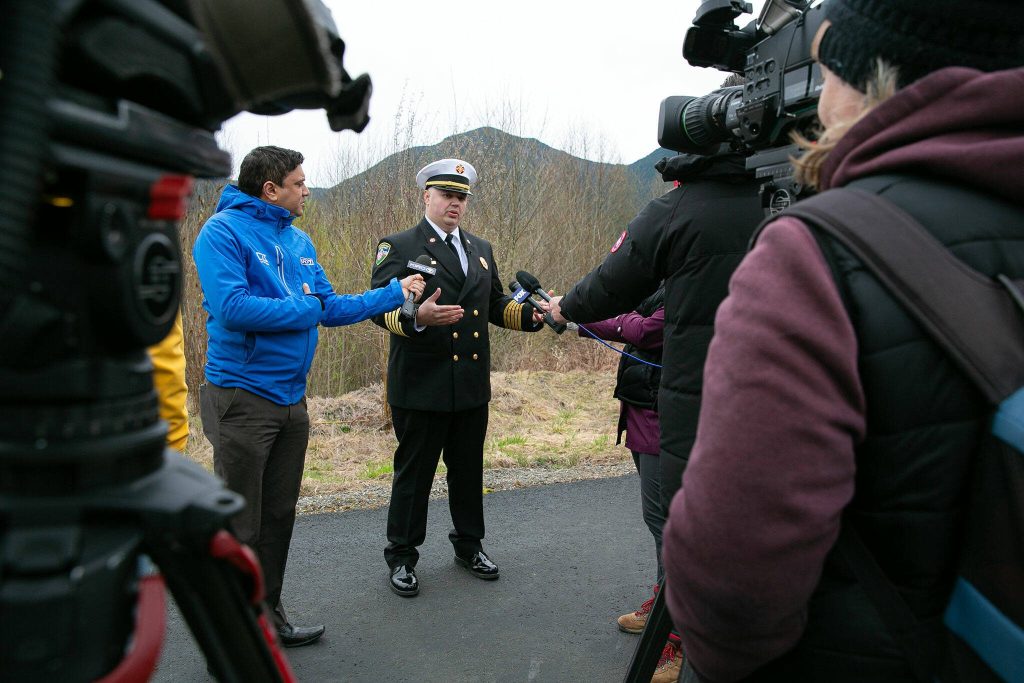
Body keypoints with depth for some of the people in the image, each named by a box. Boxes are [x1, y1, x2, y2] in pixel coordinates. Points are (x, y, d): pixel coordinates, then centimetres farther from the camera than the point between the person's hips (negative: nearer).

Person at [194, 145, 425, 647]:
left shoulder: (299, 240, 11)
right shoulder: (223, 231, -12)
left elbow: (330, 307, 14)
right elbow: (232, 308, -25)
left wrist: (394, 292, 11)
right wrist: (306, 309, -13)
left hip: (291, 399, 8)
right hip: (243, 398, -7)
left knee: (279, 516, 18)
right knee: (239, 524, 3)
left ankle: (267, 612, 35)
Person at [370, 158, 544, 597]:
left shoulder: (481, 249, 16)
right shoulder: (398, 247, -4)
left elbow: (496, 305, 18)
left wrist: (531, 315, -1)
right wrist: (418, 318, -33)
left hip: (472, 385, 6)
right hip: (421, 385, -5)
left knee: (468, 470, 17)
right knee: (414, 473, 6)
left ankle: (469, 546, 35)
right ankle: (401, 557, 23)